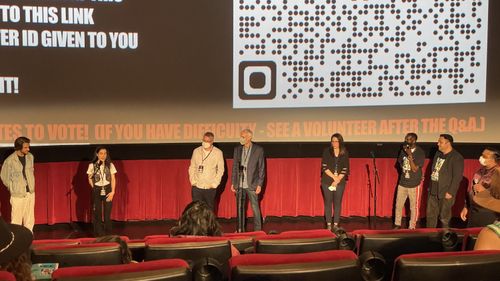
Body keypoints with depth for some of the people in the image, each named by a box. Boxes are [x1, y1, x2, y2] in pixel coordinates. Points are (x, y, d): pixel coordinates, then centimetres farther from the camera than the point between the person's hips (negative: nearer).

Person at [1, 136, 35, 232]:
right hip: (18, 194, -5)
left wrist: (31, 186, 11)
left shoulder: (30, 157, 1)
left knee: (30, 219, 11)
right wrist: (13, 189, 1)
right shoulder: (10, 161, -14)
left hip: (30, 192, 5)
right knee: (17, 220, 0)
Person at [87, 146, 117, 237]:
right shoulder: (92, 165, -2)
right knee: (97, 213, 2)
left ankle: (108, 235, 10)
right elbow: (90, 179, 8)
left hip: (107, 190, 0)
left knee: (107, 214, 0)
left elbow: (113, 179, 1)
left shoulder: (110, 165, 1)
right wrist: (94, 188, 1)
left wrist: (112, 192, -7)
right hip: (97, 191, 0)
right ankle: (98, 235, 12)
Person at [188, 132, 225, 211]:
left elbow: (220, 169, 2)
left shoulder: (218, 152, -2)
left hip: (210, 187, -1)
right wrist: (192, 181, 1)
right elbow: (192, 167, 10)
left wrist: (215, 183, -5)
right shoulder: (196, 151, 3)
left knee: (209, 209, 6)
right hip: (197, 186, 1)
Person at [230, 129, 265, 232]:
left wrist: (259, 184, -9)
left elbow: (261, 168, -4)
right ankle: (240, 229, 19)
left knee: (255, 208, 0)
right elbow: (234, 167, 11)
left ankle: (257, 230, 9)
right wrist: (233, 183, 6)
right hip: (239, 185, 4)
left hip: (252, 185, -4)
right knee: (240, 208, 10)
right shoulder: (237, 149, 6)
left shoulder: (258, 149, -5)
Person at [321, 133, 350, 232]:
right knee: (328, 202, 0)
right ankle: (328, 224, 3)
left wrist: (337, 180, -9)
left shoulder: (345, 153, 4)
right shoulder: (326, 151, 2)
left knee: (338, 203, 1)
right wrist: (334, 177, -11)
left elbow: (345, 169, 1)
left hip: (340, 182, 1)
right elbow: (324, 167, -4)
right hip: (327, 181, -1)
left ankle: (336, 224, 5)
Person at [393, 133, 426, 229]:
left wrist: (410, 155, -23)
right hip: (402, 183, 5)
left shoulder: (420, 153, -12)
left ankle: (412, 227, 14)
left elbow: (415, 169, -17)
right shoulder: (403, 150, 4)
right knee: (398, 205, 9)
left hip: (414, 184, -5)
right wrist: (404, 172, 9)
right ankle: (397, 224, 22)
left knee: (413, 207, 2)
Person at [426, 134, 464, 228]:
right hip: (433, 191, 8)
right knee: (430, 215, 14)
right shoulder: (438, 154, 12)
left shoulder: (456, 157, -13)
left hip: (445, 193, -8)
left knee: (444, 217, 1)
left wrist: (451, 192, -18)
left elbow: (457, 177, -16)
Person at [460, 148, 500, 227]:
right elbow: (470, 190, 14)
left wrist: (484, 191, -28)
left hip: (488, 214, -7)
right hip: (473, 211, 7)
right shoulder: (481, 171, 5)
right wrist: (465, 207, 16)